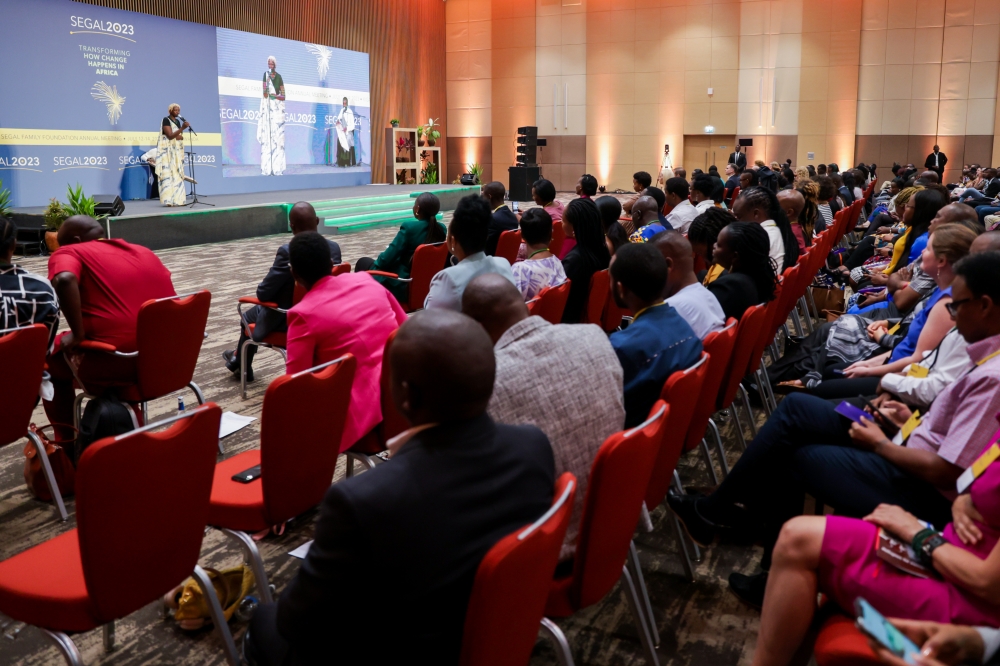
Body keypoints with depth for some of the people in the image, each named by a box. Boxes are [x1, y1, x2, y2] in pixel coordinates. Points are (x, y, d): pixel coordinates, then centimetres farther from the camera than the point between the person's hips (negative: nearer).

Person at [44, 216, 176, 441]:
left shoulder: (70, 252, 1)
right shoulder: (144, 252, 19)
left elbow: (64, 280, -22)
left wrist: (77, 334, -13)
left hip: (113, 362, -6)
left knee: (48, 356, 24)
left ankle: (66, 444, 29)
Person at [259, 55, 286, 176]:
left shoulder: (279, 77, 2)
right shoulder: (265, 74, 8)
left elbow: (283, 96, 2)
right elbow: (265, 94, 0)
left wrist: (275, 95, -16)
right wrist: (267, 81, -13)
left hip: (277, 108, -2)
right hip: (267, 107, 2)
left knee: (277, 136, -6)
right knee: (267, 137, -2)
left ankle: (277, 168, -7)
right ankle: (267, 168, -1)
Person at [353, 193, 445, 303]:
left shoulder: (409, 227, -23)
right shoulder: (442, 229, -4)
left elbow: (388, 257, -17)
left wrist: (376, 263, 6)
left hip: (403, 287, -7)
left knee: (363, 262, 19)